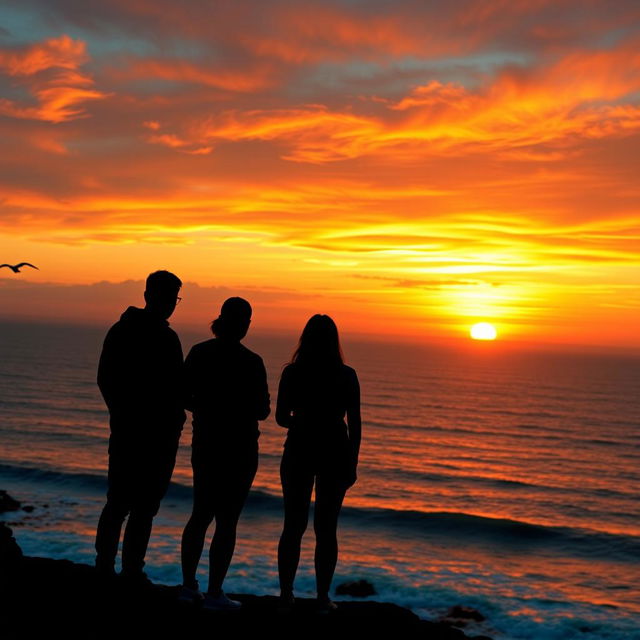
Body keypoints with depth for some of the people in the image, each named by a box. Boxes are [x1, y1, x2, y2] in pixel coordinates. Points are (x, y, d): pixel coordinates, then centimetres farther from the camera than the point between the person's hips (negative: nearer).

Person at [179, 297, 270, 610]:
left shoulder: (199, 353, 0)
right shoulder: (250, 362, -15)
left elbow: (184, 397, 5)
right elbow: (261, 410, -11)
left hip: (204, 443, 6)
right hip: (238, 447, -5)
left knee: (200, 514, 16)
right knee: (227, 520, 1)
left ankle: (188, 585, 21)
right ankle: (214, 593, 5)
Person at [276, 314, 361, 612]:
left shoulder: (292, 372, -3)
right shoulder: (346, 376, -4)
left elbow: (281, 417, -1)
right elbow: (355, 424, -3)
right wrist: (352, 462, 5)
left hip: (300, 451, 1)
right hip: (335, 453, -1)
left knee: (293, 526, 10)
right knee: (326, 528, 6)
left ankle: (286, 593, 12)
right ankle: (323, 596, 7)